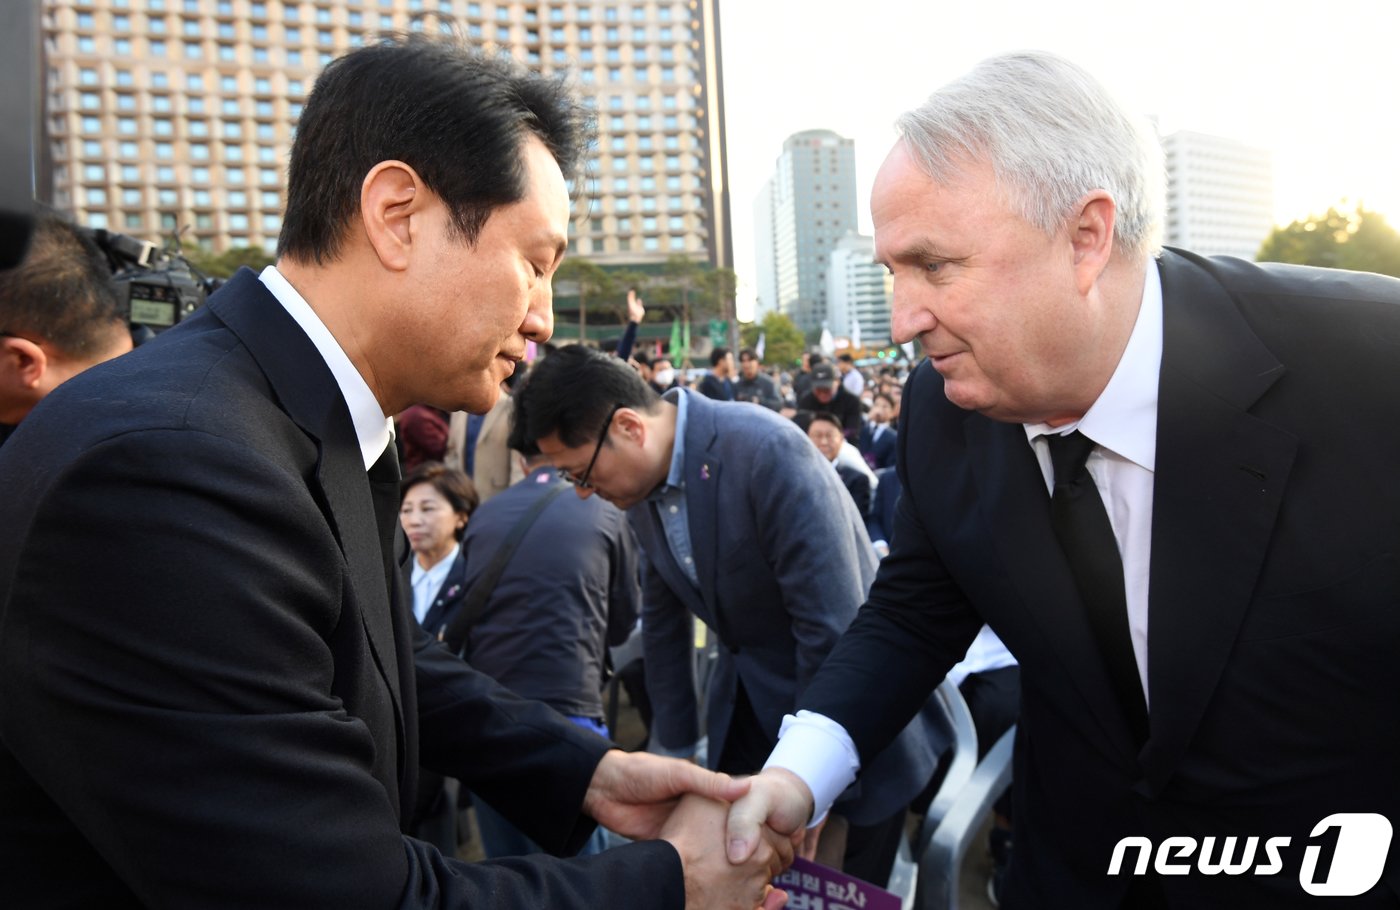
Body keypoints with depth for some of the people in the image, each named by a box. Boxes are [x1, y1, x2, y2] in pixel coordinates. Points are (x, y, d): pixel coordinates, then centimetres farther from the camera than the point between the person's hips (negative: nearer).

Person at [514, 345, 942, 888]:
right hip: (749, 704, 6)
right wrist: (676, 750, 12)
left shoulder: (769, 451, -27)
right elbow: (663, 618, 9)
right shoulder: (644, 483, -4)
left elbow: (835, 629, -26)